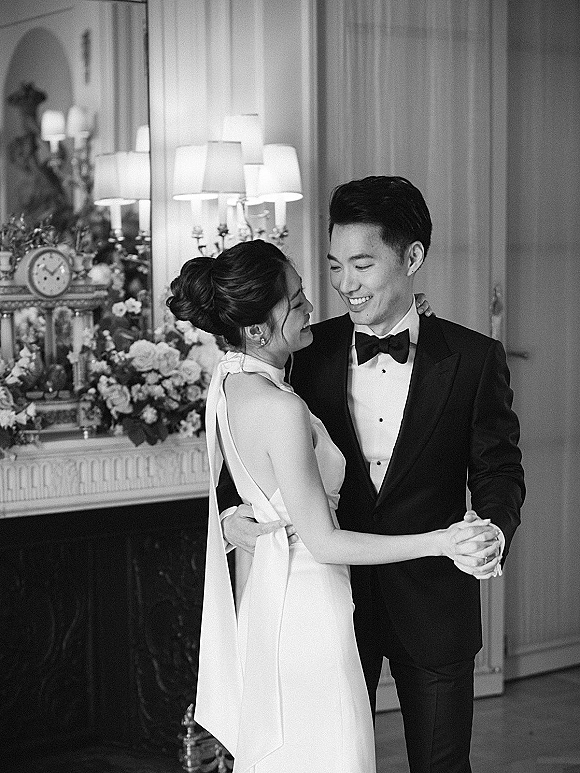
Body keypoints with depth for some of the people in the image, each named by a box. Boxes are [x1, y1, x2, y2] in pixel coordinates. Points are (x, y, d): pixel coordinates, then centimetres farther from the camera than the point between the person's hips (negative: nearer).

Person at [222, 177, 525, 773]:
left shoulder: (473, 359, -7)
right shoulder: (312, 350, -2)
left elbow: (498, 471, -3)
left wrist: (493, 530, -24)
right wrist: (232, 512, -15)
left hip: (432, 607, -1)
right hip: (332, 595, 2)